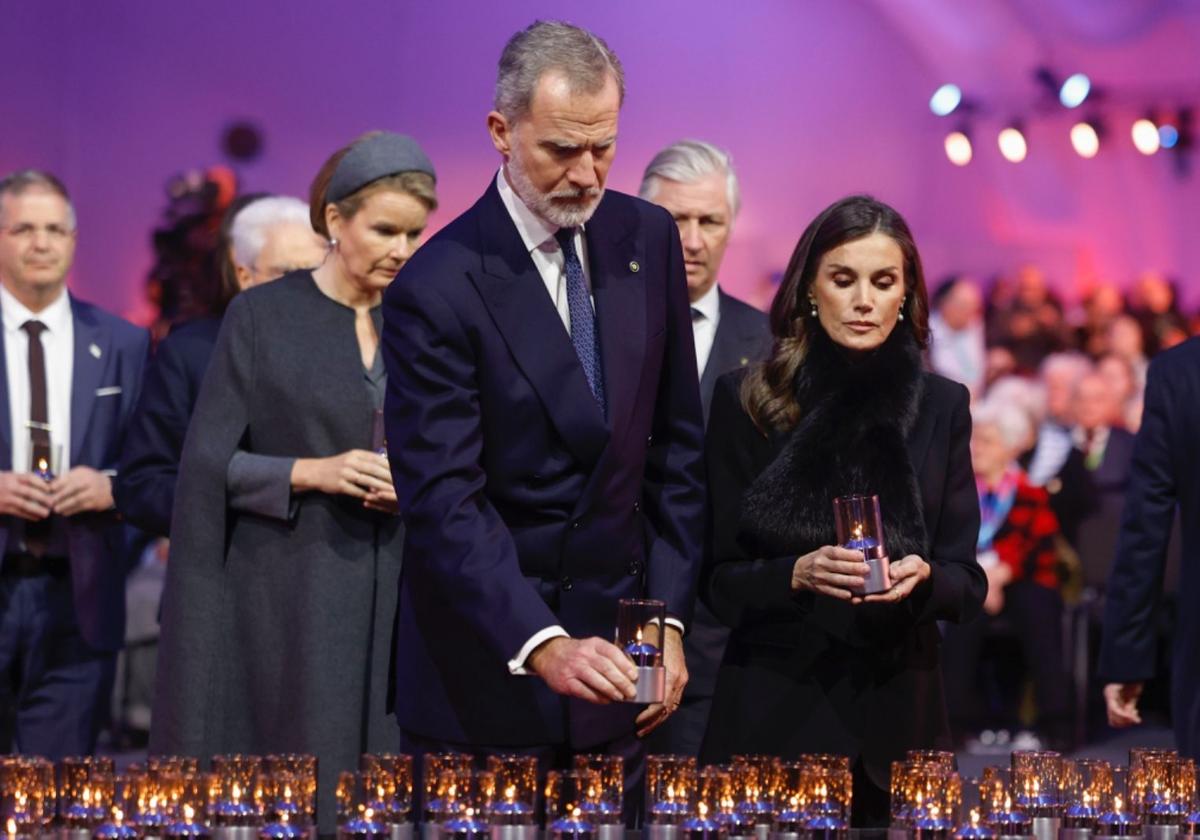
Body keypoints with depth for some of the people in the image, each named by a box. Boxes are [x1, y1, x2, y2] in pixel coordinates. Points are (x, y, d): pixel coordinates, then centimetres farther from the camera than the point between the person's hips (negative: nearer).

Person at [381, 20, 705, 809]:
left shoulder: (648, 239, 4)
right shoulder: (437, 289, -14)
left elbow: (676, 447, 10)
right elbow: (444, 502, -19)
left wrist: (668, 619, 5)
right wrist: (542, 645, -31)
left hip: (610, 648, 5)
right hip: (487, 671, -5)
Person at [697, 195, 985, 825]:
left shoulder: (941, 406, 5)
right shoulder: (746, 401, 0)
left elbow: (967, 583, 4)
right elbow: (719, 581, -1)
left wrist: (921, 577, -17)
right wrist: (797, 573, -19)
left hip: (896, 709, 2)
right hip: (773, 708, -1)